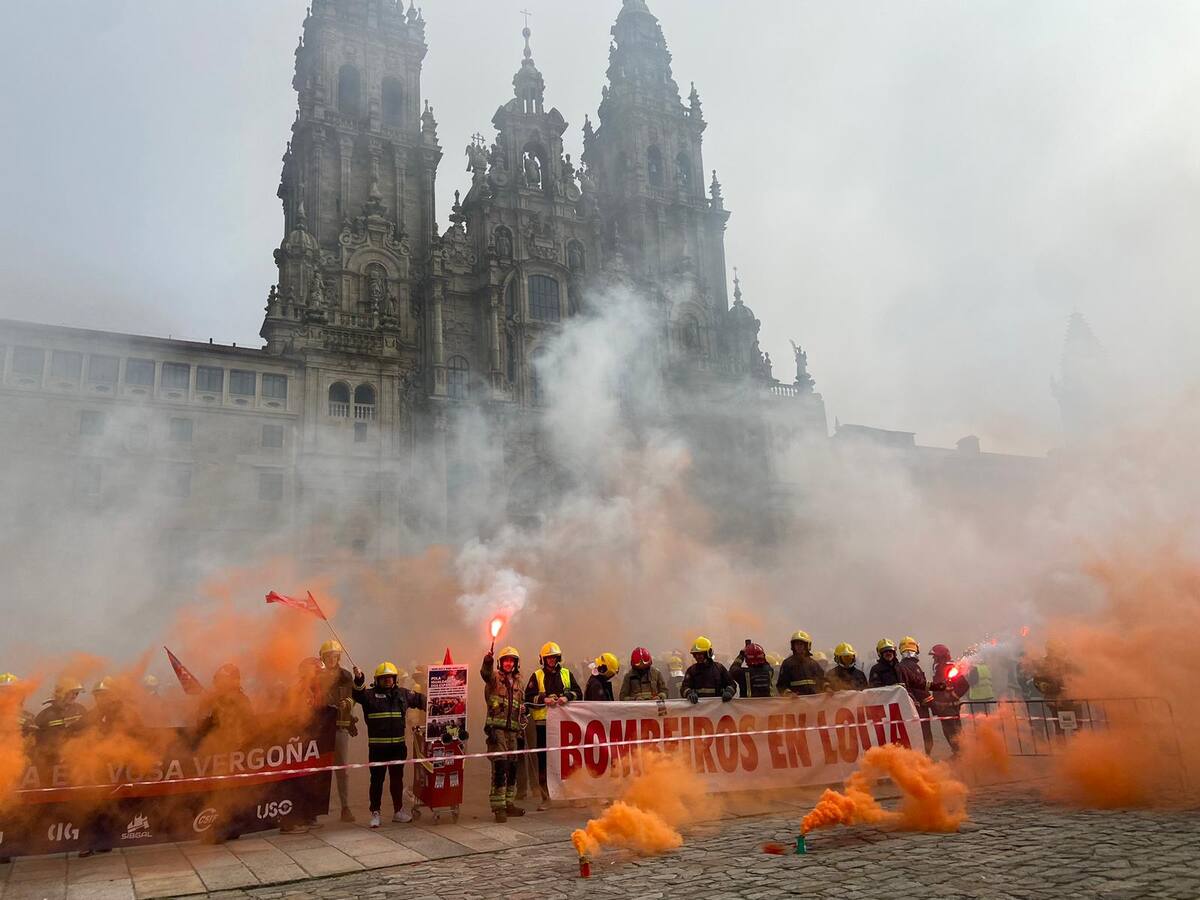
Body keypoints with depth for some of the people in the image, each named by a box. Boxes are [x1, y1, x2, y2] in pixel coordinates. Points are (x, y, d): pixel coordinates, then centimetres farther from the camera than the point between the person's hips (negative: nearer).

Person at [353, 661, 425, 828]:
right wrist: (359, 680, -40)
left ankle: (398, 810, 26)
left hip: (399, 745, 4)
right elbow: (358, 694, -22)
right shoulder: (371, 694, -2)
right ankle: (375, 813, 11)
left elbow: (420, 699, 22)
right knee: (377, 779, 1)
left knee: (397, 778, 14)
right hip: (377, 746, -4)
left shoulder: (403, 694, 9)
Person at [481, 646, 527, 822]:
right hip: (497, 727, -6)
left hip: (513, 730, 6)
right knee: (499, 766, -11)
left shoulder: (518, 682, 19)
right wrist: (487, 661, -46)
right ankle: (498, 806, -7)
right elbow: (485, 673, -25)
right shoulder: (495, 677, 1)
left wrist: (522, 730, 16)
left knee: (512, 767, 9)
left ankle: (508, 803, 20)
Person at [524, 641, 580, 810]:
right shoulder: (537, 676, 7)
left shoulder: (566, 674, 13)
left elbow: (579, 693, 9)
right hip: (543, 721, -1)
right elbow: (528, 698, 1)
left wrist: (567, 697, -10)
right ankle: (545, 797, 8)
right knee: (543, 758, 0)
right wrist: (544, 699, -14)